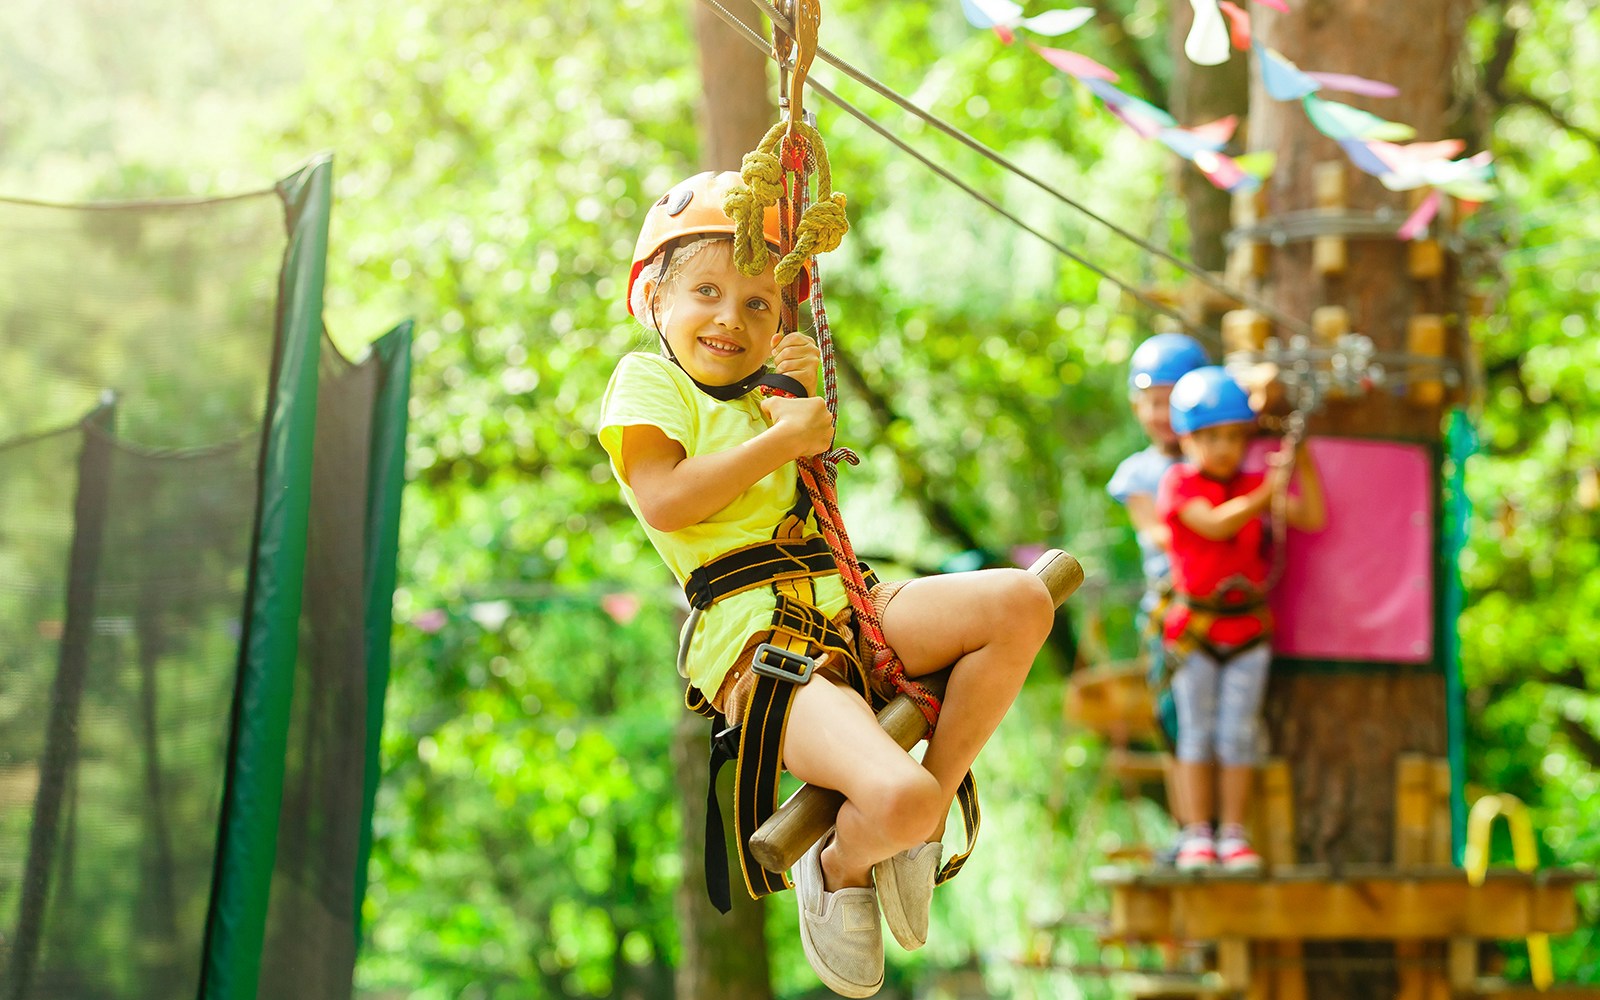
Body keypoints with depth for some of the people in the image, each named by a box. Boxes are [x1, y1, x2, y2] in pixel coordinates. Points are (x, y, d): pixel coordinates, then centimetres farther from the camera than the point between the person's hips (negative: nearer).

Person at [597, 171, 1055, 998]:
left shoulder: (759, 391, 25)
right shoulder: (646, 378, 2)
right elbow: (663, 500, -14)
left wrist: (804, 395, 15)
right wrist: (784, 436, -8)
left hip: (843, 607, 9)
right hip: (751, 635, -8)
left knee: (1022, 602, -11)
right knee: (893, 798, -32)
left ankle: (929, 809, -2)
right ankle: (840, 868, 7)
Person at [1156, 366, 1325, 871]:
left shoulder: (1255, 484, 7)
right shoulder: (1179, 483, -6)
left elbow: (1313, 518, 1)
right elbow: (1214, 523, -21)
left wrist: (1303, 460, -6)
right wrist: (1267, 493, -26)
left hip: (1248, 625, 3)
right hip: (1194, 625, -3)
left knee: (1238, 732, 4)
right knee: (1196, 731, 2)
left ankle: (1233, 833, 9)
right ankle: (1196, 835, 6)